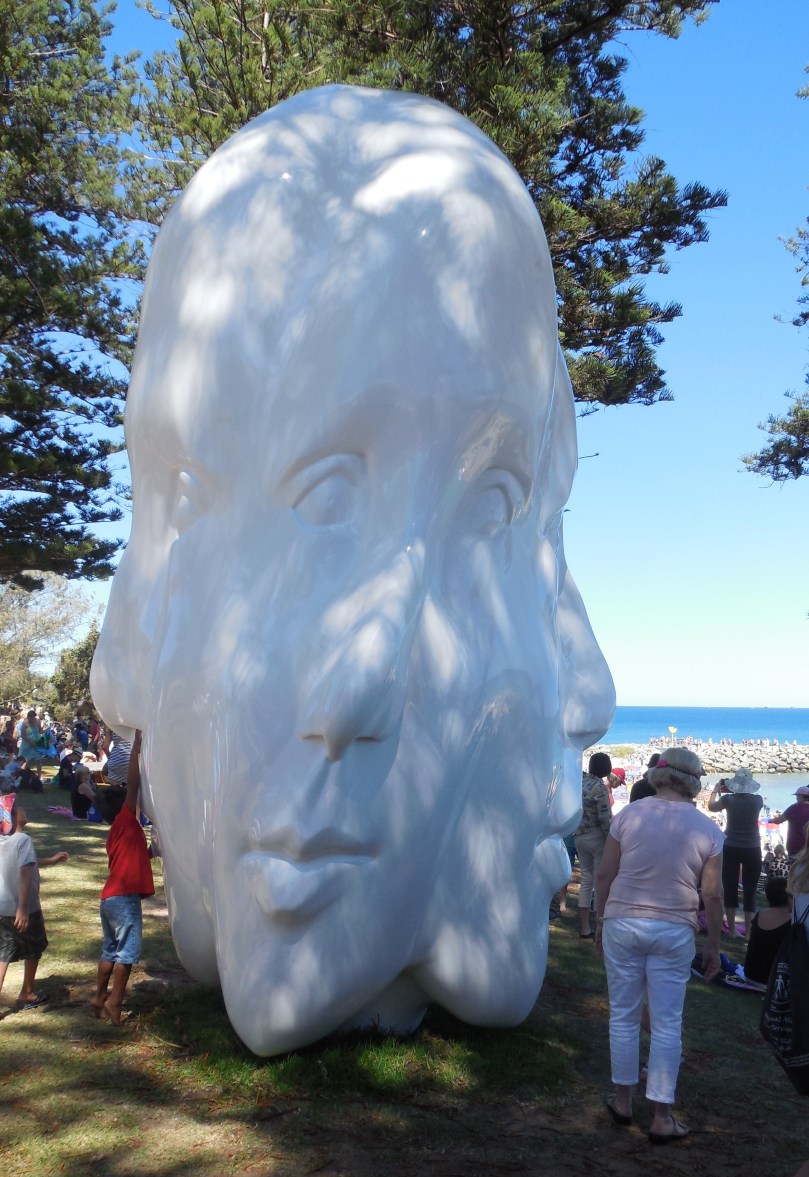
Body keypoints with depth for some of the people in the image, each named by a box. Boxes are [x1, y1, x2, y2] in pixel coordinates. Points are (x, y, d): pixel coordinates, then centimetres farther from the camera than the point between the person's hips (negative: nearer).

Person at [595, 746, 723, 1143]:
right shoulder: (707, 830, -5)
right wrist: (713, 945, 9)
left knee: (624, 1016, 13)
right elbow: (712, 895, -2)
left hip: (622, 924, 0)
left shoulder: (628, 814, -6)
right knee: (667, 1025, 8)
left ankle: (623, 1100, 24)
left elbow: (605, 874, -1)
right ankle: (662, 1117, 13)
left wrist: (601, 920, 12)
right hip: (674, 933, 0)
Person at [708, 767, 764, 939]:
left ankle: (732, 929, 12)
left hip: (731, 848, 0)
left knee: (730, 888, 8)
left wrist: (716, 790, 25)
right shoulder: (757, 800, -6)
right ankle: (748, 931, 6)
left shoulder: (728, 799, -9)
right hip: (752, 849, 0)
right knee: (750, 890, 4)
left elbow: (711, 806, 11)